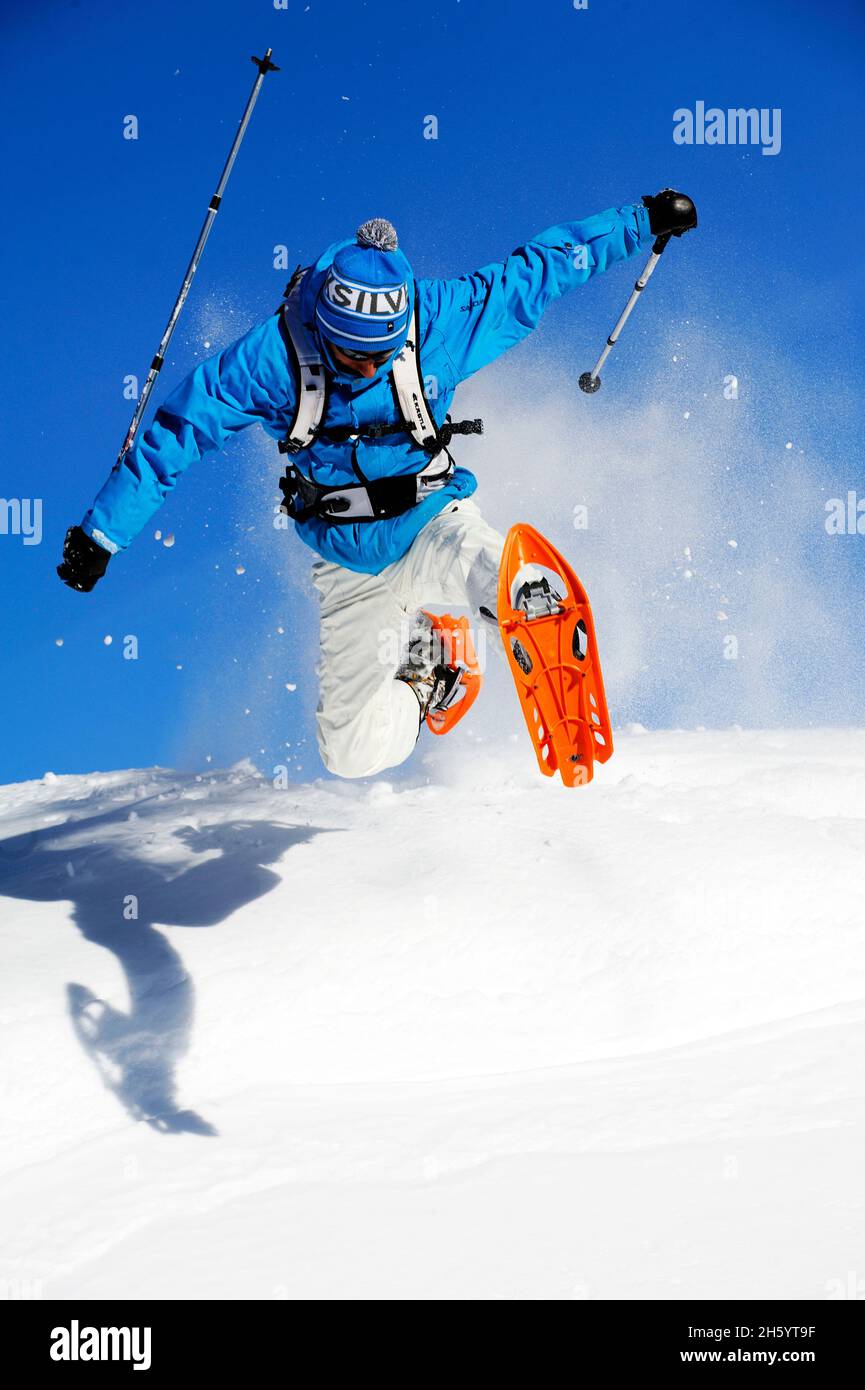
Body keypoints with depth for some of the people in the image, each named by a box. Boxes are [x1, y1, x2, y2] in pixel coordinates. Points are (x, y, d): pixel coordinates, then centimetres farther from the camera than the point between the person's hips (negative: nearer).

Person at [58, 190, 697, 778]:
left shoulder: (439, 322, -18)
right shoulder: (270, 358, -20)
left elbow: (542, 267, -6)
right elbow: (172, 436, -13)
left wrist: (643, 221, -2)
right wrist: (101, 534, -13)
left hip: (437, 525, -2)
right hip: (352, 565, 3)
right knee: (356, 753, 9)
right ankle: (419, 666, 35)